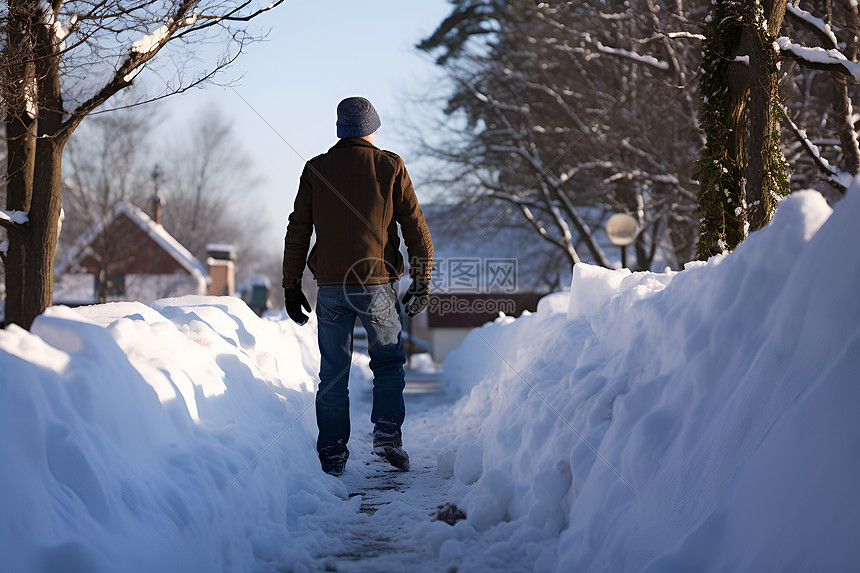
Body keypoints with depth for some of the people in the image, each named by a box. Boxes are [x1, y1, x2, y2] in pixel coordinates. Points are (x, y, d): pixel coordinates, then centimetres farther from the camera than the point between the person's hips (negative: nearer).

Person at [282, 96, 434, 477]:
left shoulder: (316, 170, 5)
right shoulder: (390, 167, 2)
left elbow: (297, 232, 5)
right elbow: (416, 228, 0)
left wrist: (291, 287, 11)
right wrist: (422, 283, 5)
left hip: (331, 288, 1)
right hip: (378, 286, -1)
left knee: (333, 374, 10)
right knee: (388, 363, 17)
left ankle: (332, 456, 10)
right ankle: (387, 434, 3)